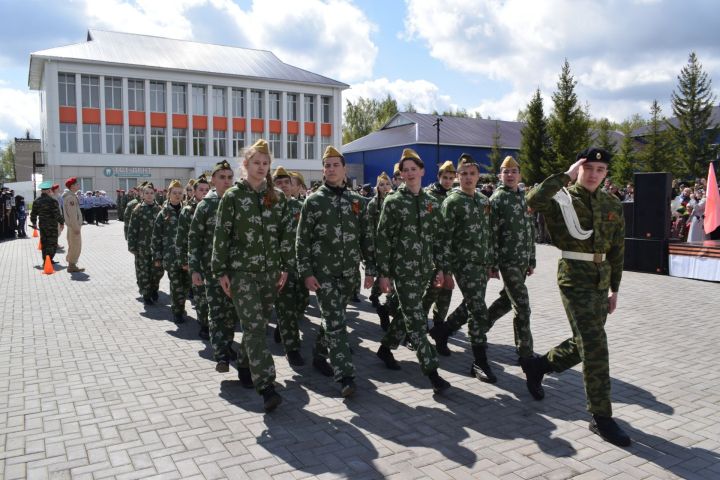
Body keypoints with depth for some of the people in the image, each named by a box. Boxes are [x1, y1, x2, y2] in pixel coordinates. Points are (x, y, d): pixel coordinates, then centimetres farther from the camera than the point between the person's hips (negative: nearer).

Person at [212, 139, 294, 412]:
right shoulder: (232, 197, -2)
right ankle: (266, 388, -13)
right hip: (242, 271, -4)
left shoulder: (277, 197, 7)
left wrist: (286, 267, 2)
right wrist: (221, 271, -6)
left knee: (258, 324, 13)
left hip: (270, 271, 4)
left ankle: (245, 366, 36)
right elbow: (221, 235, -3)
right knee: (254, 327, -11)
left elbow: (287, 233, 7)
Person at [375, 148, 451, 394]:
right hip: (402, 269, -5)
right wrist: (383, 273, -9)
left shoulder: (432, 203, 8)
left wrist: (440, 268, 6)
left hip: (424, 269, 5)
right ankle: (431, 370, -4)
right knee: (416, 319, -8)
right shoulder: (393, 202, -5)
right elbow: (382, 239, -6)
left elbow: (439, 237, 11)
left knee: (407, 313, 16)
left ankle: (385, 348, 37)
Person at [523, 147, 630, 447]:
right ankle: (601, 417, 3)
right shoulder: (562, 198, -7)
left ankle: (537, 366, 38)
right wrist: (566, 175, -20)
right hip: (574, 276, -7)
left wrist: (614, 289, 15)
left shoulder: (612, 205, 10)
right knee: (595, 345, -9)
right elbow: (533, 200, -30)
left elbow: (617, 250, 15)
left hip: (601, 279, 7)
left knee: (584, 344, 15)